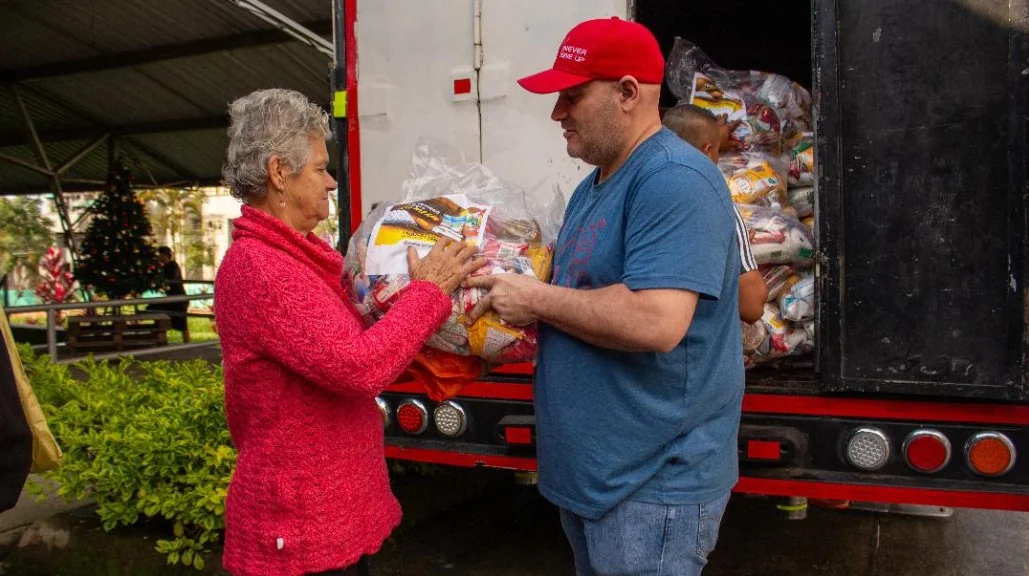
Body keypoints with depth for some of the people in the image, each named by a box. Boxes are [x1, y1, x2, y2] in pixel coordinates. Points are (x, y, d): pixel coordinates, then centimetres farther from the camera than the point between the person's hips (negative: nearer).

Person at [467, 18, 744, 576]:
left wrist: (535, 299, -19)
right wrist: (509, 291, -1)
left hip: (655, 482, -9)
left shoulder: (674, 180, -21)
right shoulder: (594, 185, 11)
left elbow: (656, 322, -32)